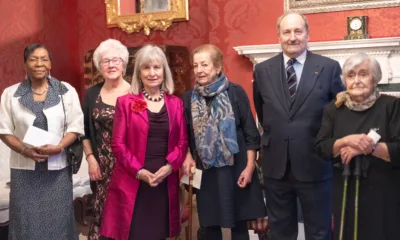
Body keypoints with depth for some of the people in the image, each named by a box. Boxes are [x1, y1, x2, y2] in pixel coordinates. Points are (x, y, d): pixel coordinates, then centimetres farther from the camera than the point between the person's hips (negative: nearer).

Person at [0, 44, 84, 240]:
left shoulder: (66, 91, 2)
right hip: (24, 168, 1)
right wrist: (25, 150, -14)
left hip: (57, 168, 0)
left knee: (57, 220, 6)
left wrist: (58, 147, -17)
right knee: (26, 221, 5)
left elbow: (75, 126, 0)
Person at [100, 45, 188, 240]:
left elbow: (182, 141, 7)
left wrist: (169, 167, -10)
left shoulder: (176, 104, 9)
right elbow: (118, 144, -2)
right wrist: (138, 171, -13)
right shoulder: (125, 102, 1)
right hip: (132, 183, -2)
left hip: (165, 182, 3)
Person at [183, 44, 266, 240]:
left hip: (235, 168, -2)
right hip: (205, 171, 3)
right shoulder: (189, 97, 4)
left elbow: (250, 132, -4)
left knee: (239, 223, 7)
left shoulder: (235, 92, -5)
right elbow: (187, 135, 11)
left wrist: (249, 166, -8)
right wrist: (188, 157, -6)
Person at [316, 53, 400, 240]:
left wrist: (369, 147, -21)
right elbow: (321, 148, -3)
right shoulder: (334, 109, 4)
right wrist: (346, 141, -19)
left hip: (384, 192, -2)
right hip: (345, 191, 2)